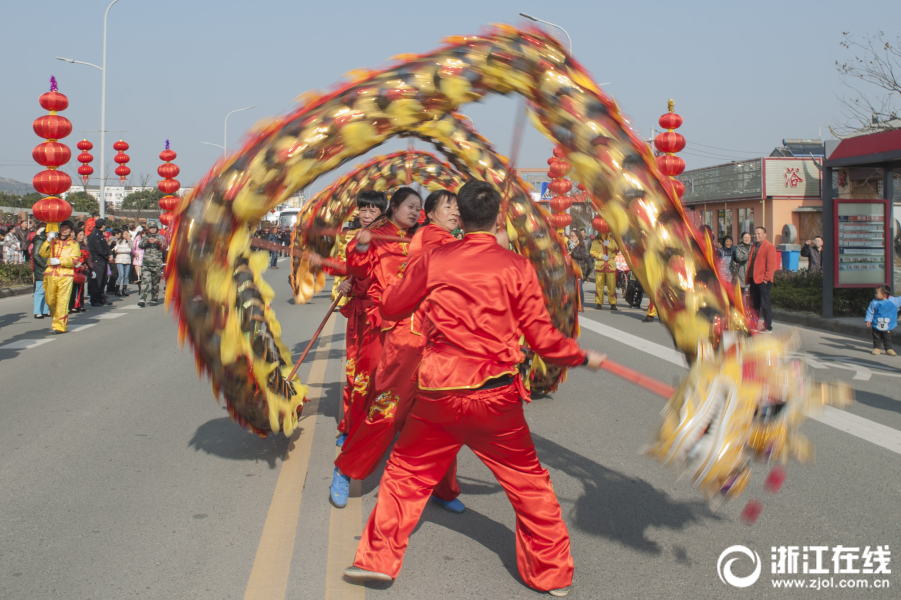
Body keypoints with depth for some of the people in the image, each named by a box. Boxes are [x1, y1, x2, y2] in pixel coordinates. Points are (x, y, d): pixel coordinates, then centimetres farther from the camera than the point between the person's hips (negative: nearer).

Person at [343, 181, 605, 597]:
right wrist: (584, 357, 14)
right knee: (527, 481, 15)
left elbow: (390, 308, 11)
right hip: (495, 398, -1)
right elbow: (543, 339, -3)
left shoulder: (435, 260, -1)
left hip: (437, 393, 1)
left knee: (406, 472, 19)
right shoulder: (516, 266, -5)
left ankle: (378, 559, 21)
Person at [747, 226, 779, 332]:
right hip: (754, 280, 8)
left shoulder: (769, 247, -7)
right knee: (755, 304, 12)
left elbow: (771, 265, -12)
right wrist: (749, 278, 16)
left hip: (763, 281, -8)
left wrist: (766, 278, -16)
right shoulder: (755, 247, 19)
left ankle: (768, 327, -1)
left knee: (764, 304, -6)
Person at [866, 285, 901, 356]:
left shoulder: (894, 300, -10)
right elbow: (870, 311, -2)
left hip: (888, 326, 0)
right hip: (876, 325, 0)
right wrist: (869, 320, -3)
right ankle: (877, 348, 22)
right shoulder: (874, 302, -10)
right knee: (877, 338, 9)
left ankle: (888, 349, 20)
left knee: (887, 338, 8)